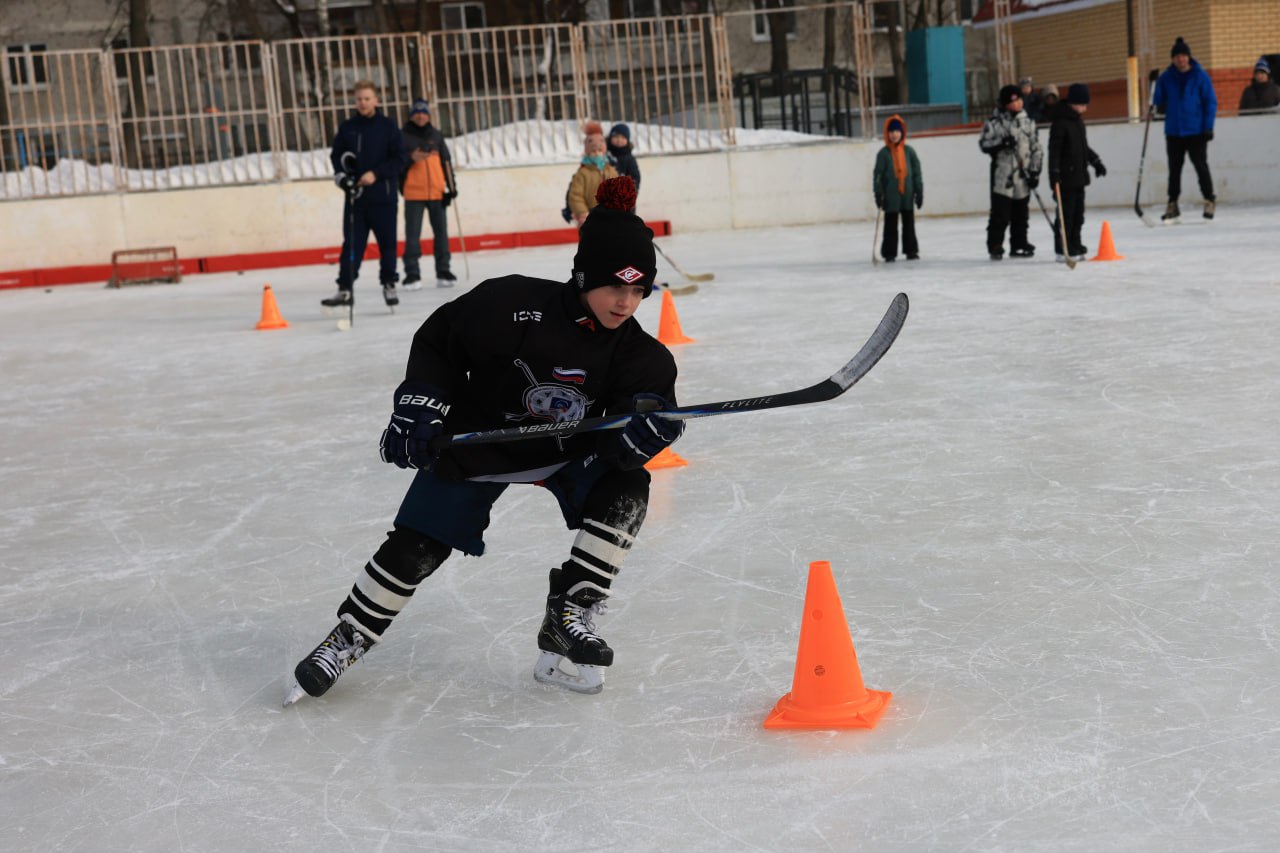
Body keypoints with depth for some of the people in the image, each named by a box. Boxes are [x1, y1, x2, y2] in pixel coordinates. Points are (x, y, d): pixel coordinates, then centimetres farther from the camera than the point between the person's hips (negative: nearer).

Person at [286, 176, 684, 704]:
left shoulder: (635, 353, -16)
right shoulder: (513, 305, -26)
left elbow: (622, 442, -17)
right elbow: (439, 339, -12)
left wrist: (645, 427, -39)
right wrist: (418, 405, -21)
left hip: (564, 448, 3)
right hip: (478, 439, -3)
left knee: (626, 489, -21)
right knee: (416, 546, -5)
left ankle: (567, 620, -12)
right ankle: (349, 637, 19)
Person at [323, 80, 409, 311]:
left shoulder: (388, 127, -1)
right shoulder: (347, 128, 8)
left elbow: (400, 159, -5)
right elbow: (335, 155, 14)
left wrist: (376, 173, -15)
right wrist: (341, 174, -5)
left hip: (383, 195, -2)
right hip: (355, 196, 2)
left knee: (387, 243, 5)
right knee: (352, 244, 0)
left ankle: (389, 285, 18)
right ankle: (345, 289, 0)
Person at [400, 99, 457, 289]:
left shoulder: (436, 136, 12)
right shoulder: (403, 136, 2)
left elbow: (446, 162, 13)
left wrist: (451, 187, 8)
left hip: (437, 193, 3)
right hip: (413, 193, -3)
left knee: (441, 232, 5)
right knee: (412, 235, -5)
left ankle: (443, 272, 12)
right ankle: (412, 274, -2)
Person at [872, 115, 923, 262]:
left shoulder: (909, 151, 2)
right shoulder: (883, 153, -4)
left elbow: (917, 172, 5)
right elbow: (878, 174, -5)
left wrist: (919, 191, 2)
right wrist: (878, 193, -10)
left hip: (907, 194, 2)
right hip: (890, 195, -2)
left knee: (909, 223, 10)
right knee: (891, 225, 3)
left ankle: (911, 251, 19)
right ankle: (889, 254, 8)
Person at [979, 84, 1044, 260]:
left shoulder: (1028, 123, 10)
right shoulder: (995, 122, -2)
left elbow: (1036, 149, 11)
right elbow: (984, 144, -5)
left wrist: (1035, 171, 3)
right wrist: (1001, 143, -21)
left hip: (1022, 176, 4)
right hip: (1002, 175, -4)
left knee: (1021, 213, 9)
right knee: (1000, 212, -8)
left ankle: (1019, 245, 19)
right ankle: (995, 247, 0)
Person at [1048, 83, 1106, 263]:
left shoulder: (1079, 121, 15)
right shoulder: (1060, 123, -14)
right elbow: (1054, 149, -19)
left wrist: (1096, 162, 27)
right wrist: (1054, 173, -24)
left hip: (1079, 176, 9)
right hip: (1066, 177, -9)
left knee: (1078, 214, 12)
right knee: (1066, 214, -7)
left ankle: (1075, 247, 19)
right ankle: (1063, 251, -4)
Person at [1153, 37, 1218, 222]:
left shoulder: (1200, 76, -4)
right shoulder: (1165, 78, 4)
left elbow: (1211, 102, -2)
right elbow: (1159, 101, 12)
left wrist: (1208, 127, -9)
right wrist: (1160, 106, -13)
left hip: (1196, 131, -3)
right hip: (1173, 132, 3)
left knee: (1201, 166, -2)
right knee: (1174, 169, 7)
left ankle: (1210, 200, 10)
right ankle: (1172, 205, 13)